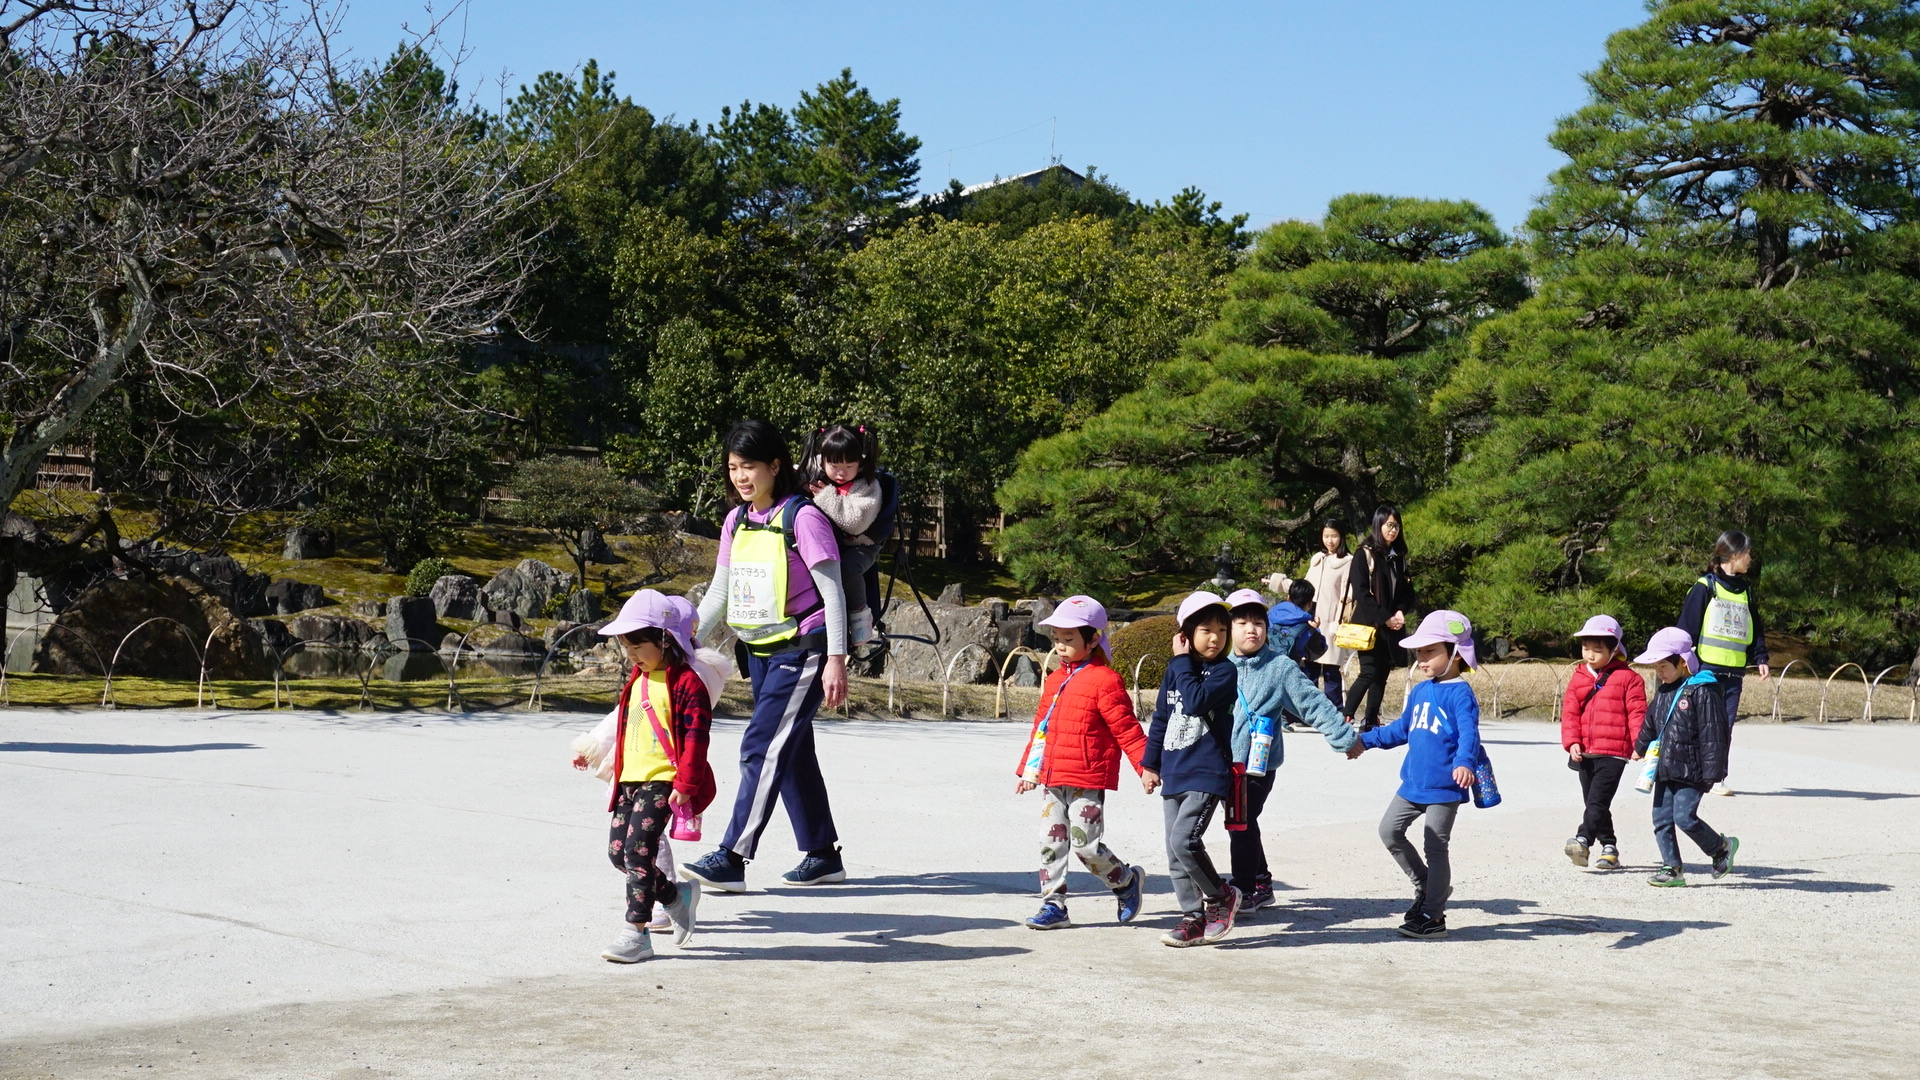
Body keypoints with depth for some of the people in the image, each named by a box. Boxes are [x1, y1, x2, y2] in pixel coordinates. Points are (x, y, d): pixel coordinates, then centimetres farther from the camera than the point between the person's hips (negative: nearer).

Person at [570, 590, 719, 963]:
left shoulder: (686, 681, -10)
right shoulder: (638, 681, 16)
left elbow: (695, 736, -14)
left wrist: (685, 784, -17)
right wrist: (591, 752, 26)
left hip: (663, 782, -9)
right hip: (631, 779, 9)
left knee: (638, 848, -16)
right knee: (618, 851, 6)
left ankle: (636, 931, -12)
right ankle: (677, 896, 25)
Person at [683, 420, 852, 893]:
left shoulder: (802, 517, -12)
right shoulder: (736, 522, 10)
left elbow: (832, 592, -13)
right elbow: (718, 595, 15)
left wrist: (836, 659, -18)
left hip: (803, 650, -8)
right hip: (760, 653, 8)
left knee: (762, 747, -14)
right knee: (792, 752, 12)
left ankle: (731, 859, -16)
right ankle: (823, 854, 22)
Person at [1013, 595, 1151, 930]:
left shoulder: (1105, 681, -10)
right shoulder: (1055, 680, 14)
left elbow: (1127, 729, -11)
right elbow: (1041, 726, 21)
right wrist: (1029, 769, 24)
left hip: (1087, 782, -7)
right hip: (1053, 778, 8)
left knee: (1085, 844, -6)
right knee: (1051, 842, 5)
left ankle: (1127, 881, 19)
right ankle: (1053, 905, 12)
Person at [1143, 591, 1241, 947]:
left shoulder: (1225, 671, -7)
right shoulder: (1176, 669, 11)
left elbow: (1195, 702, -22)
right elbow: (1161, 717, 18)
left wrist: (1183, 661, -13)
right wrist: (1150, 763, 17)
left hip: (1207, 774, -6)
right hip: (1173, 775, 6)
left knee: (1183, 840, -19)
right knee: (1175, 854, 7)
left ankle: (1221, 896, 2)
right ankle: (1194, 918, 16)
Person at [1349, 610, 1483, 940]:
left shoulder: (1460, 694, -13)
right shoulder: (1420, 691, 12)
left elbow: (1469, 733, -26)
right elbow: (1402, 728, 26)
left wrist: (1464, 763, -44)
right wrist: (1365, 741, 27)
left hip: (1444, 787, -8)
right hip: (1413, 783, 8)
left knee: (1435, 848, -1)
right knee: (1389, 831, 11)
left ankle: (1433, 917, 9)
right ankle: (1426, 886, 26)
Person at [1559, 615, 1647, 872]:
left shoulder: (1627, 678, -1)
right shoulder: (1578, 678, 11)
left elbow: (1637, 713, -4)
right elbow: (1569, 712, 7)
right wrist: (1572, 742, -5)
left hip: (1613, 752, -6)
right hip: (1585, 753, 6)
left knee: (1597, 801, -16)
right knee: (1593, 803, 11)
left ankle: (1583, 840, -25)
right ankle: (1609, 847, 21)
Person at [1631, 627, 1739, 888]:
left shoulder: (1703, 691, -14)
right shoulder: (1664, 690, 11)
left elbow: (1713, 734, -15)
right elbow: (1651, 721, 28)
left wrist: (1711, 773, -17)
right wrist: (1641, 747, 41)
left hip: (1691, 771, -8)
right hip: (1665, 768, 8)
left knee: (1685, 817, -12)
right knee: (1661, 818, 5)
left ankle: (1721, 847, 12)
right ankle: (1672, 868, 12)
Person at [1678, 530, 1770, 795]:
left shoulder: (1745, 591, 17)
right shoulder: (1705, 587, -3)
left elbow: (1756, 628, 22)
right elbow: (1687, 626, -5)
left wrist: (1760, 658, 9)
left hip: (1734, 672, 6)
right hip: (1708, 668, -6)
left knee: (1726, 726, 3)